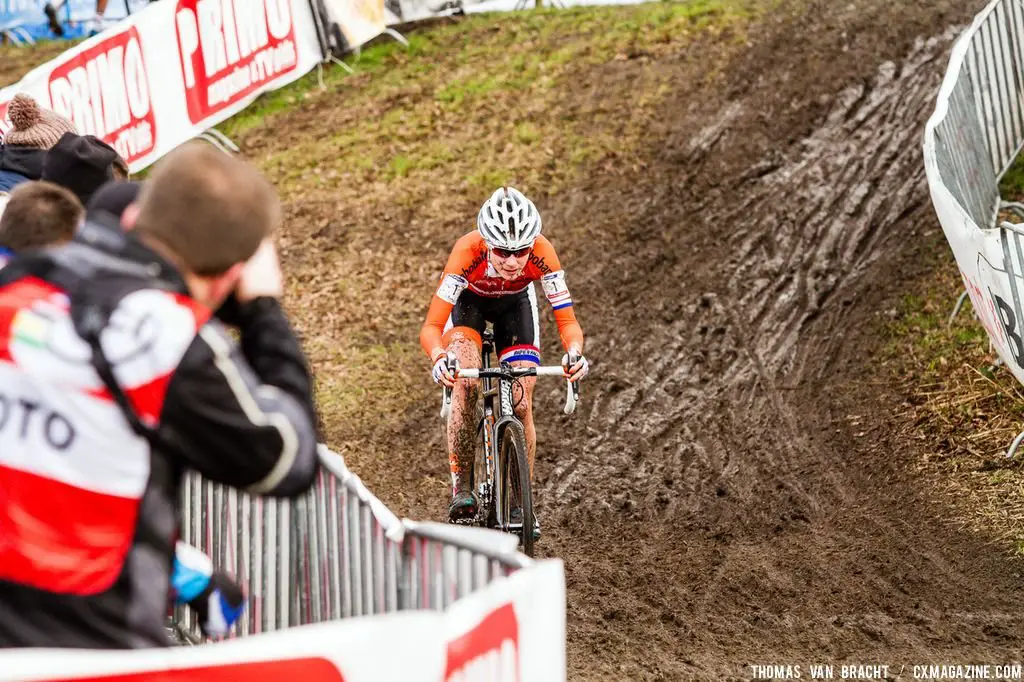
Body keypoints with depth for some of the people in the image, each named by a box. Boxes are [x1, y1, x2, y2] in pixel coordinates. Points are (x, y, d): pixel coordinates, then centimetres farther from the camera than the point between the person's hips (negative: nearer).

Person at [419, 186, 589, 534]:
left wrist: (574, 352, -55)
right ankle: (461, 485, -16)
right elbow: (431, 327, -41)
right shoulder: (468, 252, -41)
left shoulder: (542, 254, -37)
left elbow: (567, 321, -34)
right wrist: (439, 358, -61)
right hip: (469, 300, -2)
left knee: (521, 406, -7)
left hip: (515, 303, 2)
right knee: (466, 384, -27)